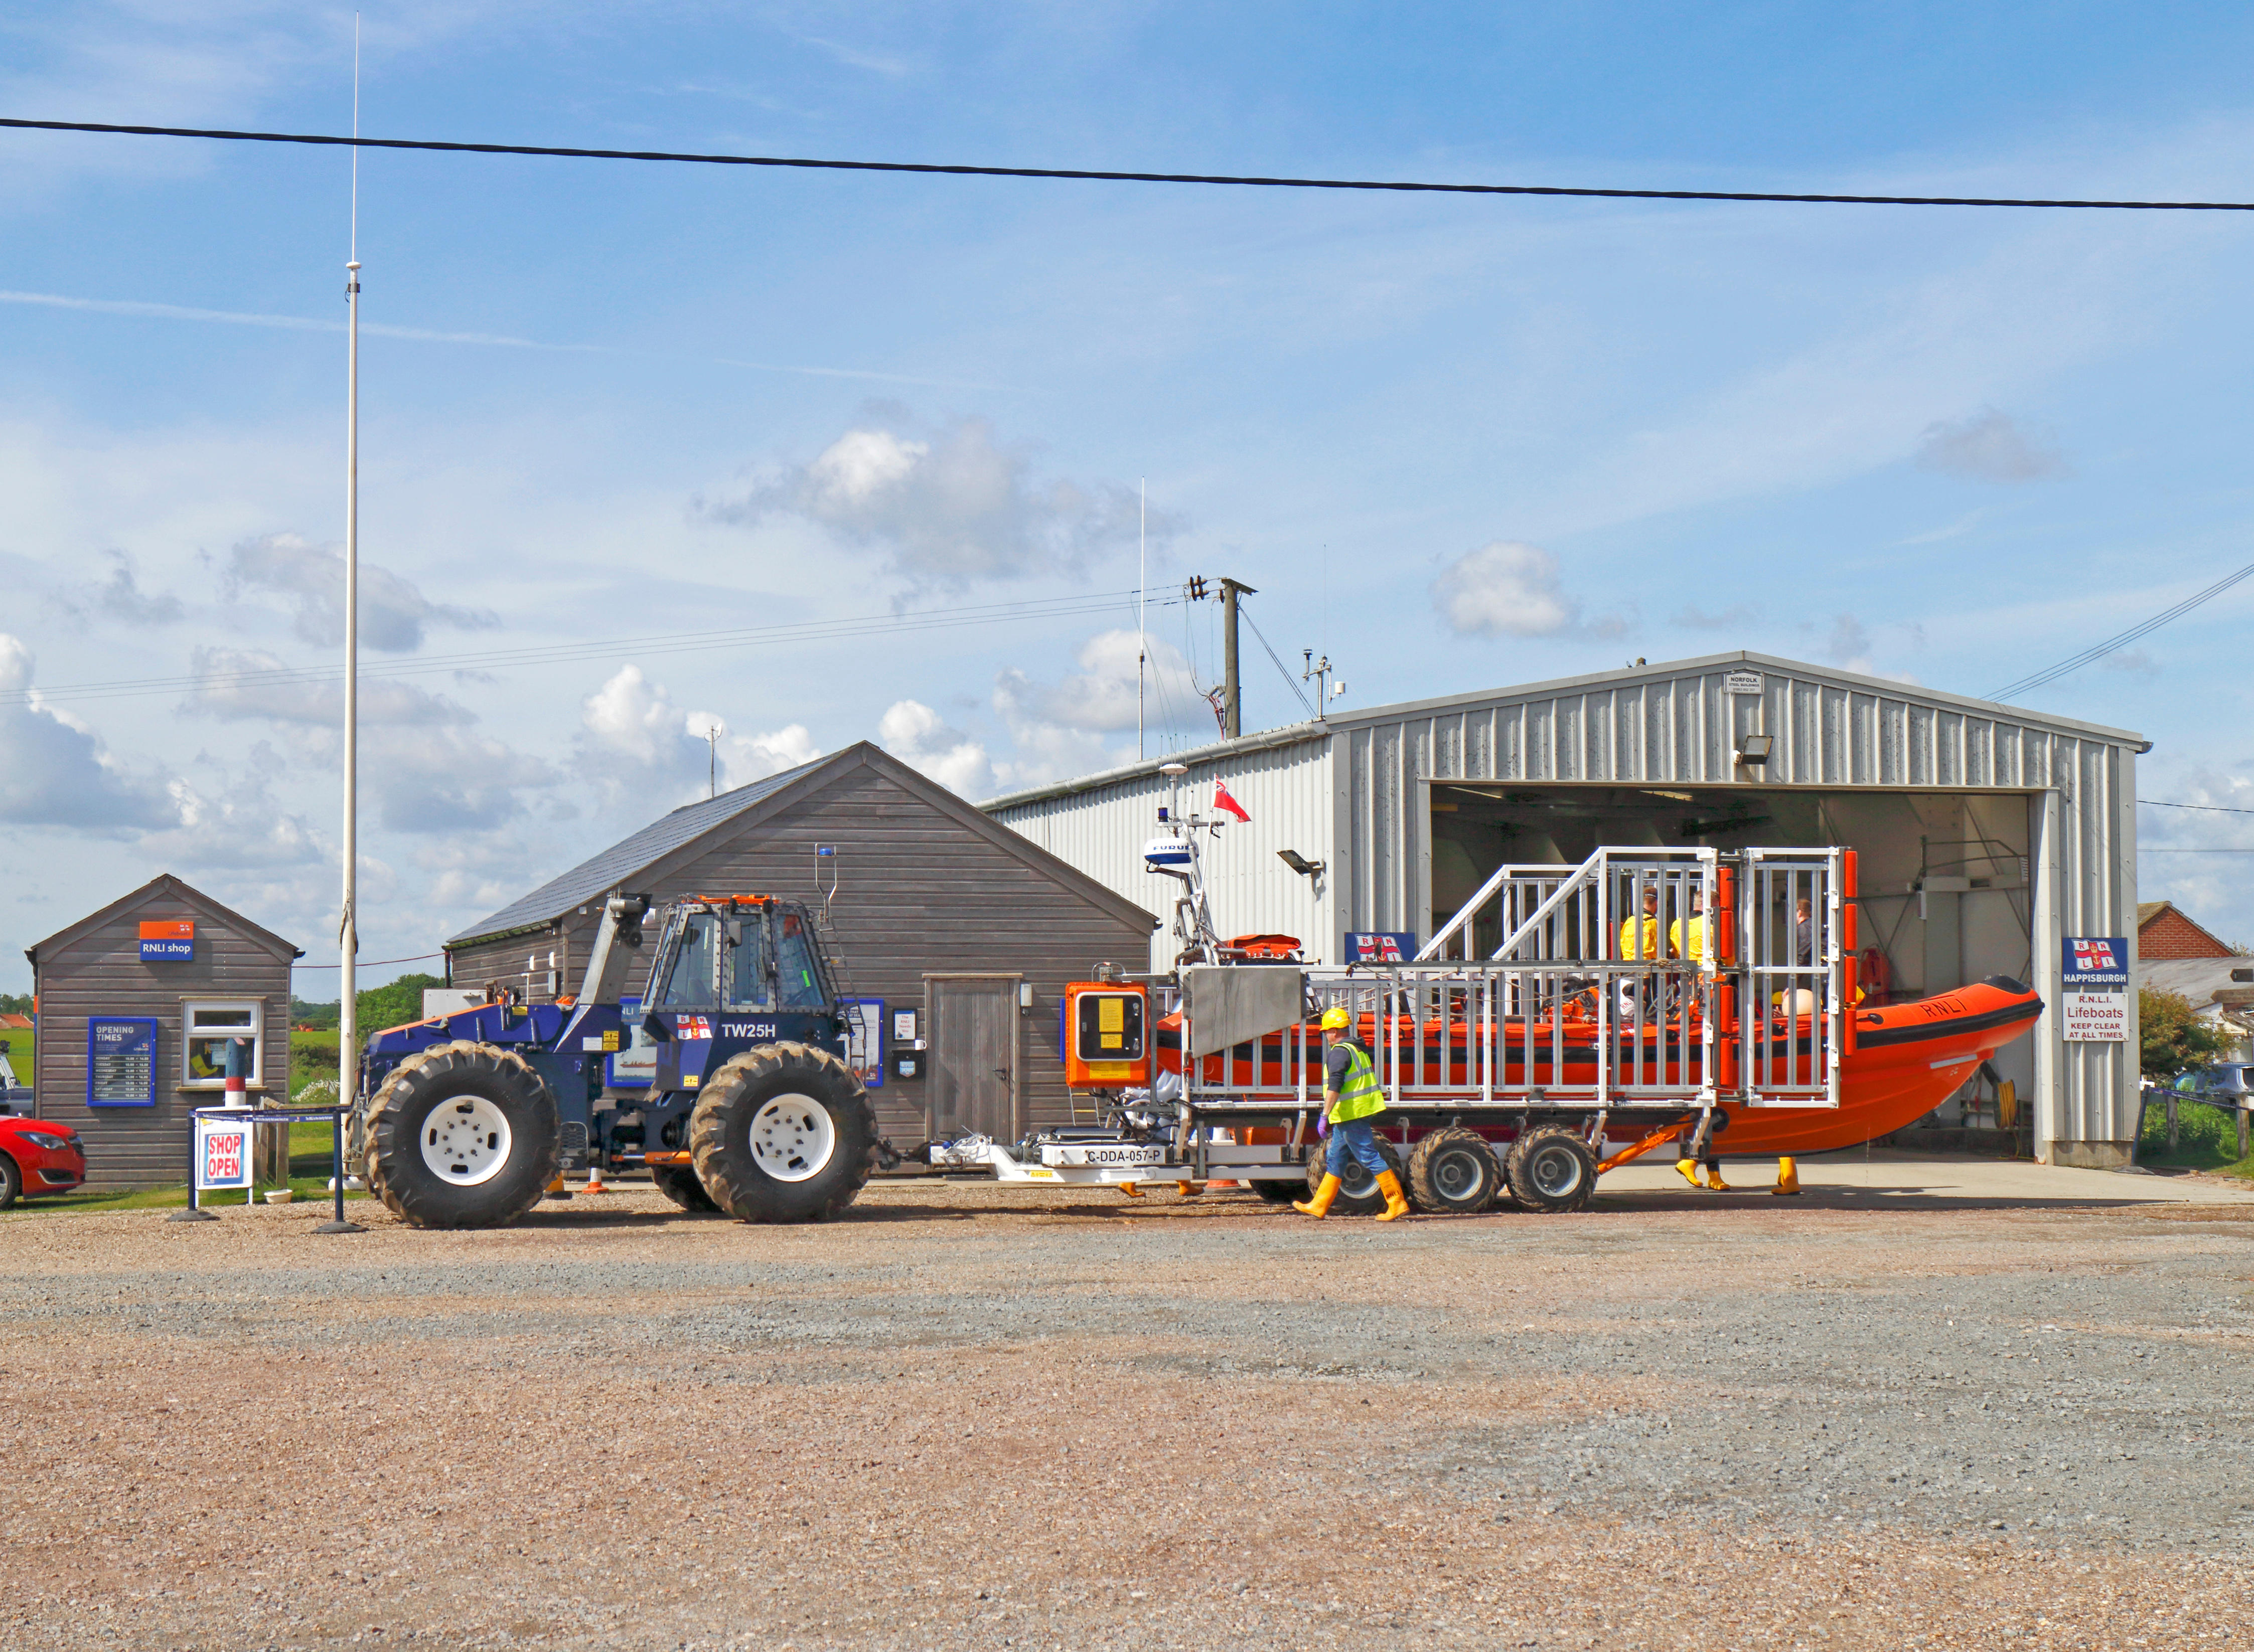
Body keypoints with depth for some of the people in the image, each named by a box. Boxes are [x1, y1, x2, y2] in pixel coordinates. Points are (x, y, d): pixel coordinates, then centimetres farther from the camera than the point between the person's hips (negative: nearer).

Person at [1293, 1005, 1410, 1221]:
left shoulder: (1339, 1053, -14)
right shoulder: (1358, 1049, 17)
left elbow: (1334, 1086, -23)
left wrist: (1325, 1115, -23)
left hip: (1350, 1115, -10)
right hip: (1358, 1112, 10)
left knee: (1371, 1158, -9)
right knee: (1335, 1160, 14)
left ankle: (1398, 1203, -9)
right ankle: (1318, 1206, 19)